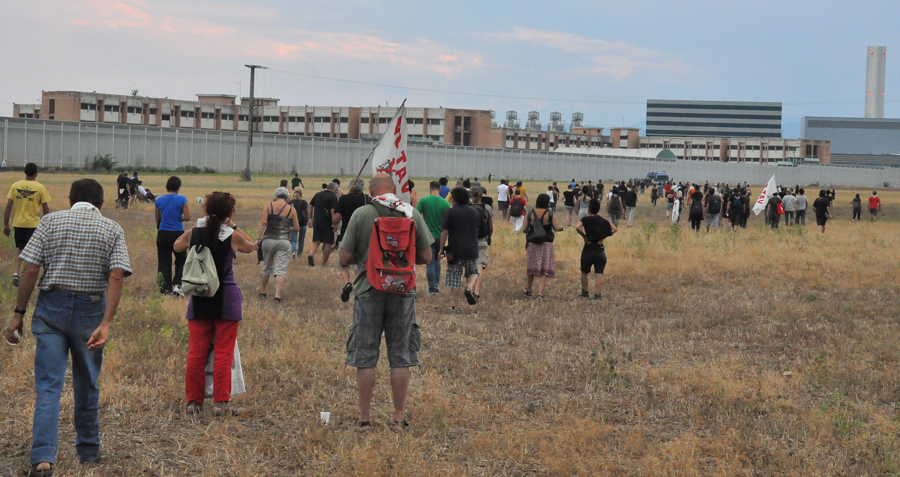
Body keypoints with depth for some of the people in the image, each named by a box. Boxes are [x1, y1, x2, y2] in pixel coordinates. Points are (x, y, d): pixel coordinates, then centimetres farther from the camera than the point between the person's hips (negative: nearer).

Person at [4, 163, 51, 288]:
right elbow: (46, 209, -4)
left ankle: (16, 273, 2)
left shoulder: (15, 186, -1)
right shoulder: (40, 188, -6)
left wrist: (5, 224, 5)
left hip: (18, 223, 3)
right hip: (34, 224, -3)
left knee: (21, 249, 18)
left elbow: (8, 206, -2)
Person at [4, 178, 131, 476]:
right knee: (86, 385, 16)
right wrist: (106, 324, -16)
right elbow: (116, 278, -10)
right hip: (91, 312, 1)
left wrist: (19, 313, 0)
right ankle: (88, 450, 29)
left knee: (48, 385, -3)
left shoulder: (51, 222, 2)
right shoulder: (113, 230, 3)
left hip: (51, 308, -1)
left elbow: (30, 270, -5)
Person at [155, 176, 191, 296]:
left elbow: (157, 219, 9)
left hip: (162, 234, 2)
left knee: (164, 262, 8)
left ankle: (166, 288, 6)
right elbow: (188, 217, -11)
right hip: (177, 233, -2)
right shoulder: (182, 199, -10)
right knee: (181, 260, 16)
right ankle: (177, 284, 1)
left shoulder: (159, 200, -1)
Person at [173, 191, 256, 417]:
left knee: (196, 352, 8)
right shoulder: (233, 236, -7)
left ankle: (193, 401, 11)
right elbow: (250, 246, 13)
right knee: (224, 353, 2)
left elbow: (177, 246, 19)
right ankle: (221, 402, 1)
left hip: (199, 299, 3)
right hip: (226, 299, -3)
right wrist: (233, 227, 14)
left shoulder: (194, 233, -1)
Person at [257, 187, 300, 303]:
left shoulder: (269, 206, 2)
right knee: (281, 269, -1)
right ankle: (278, 295, -13)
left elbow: (263, 223, -8)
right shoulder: (291, 209, 4)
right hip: (284, 241, -1)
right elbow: (297, 228, 7)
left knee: (267, 267, 18)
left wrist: (259, 238, -8)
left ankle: (263, 292, 29)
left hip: (269, 240, 1)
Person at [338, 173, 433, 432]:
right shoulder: (412, 214, 1)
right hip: (403, 292, 1)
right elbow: (426, 257, 4)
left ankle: (365, 419, 9)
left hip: (369, 291, -1)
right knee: (401, 357, 8)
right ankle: (398, 418, 12)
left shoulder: (361, 214, -4)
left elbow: (344, 258, -4)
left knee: (365, 357, 6)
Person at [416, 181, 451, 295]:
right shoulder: (445, 204, -3)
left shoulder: (424, 200, -10)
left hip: (428, 236, -3)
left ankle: (432, 287, 3)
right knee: (437, 260, 22)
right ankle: (437, 284, 20)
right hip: (440, 236, 3)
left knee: (430, 262, 3)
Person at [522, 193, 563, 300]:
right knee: (544, 269, 3)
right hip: (547, 244, -2)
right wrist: (561, 228, 11)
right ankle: (540, 293, -6)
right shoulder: (550, 214, -8)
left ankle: (528, 289, 33)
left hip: (532, 243, 2)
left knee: (531, 267, 19)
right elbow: (557, 228, -11)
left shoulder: (530, 213, -1)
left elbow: (525, 229, -1)